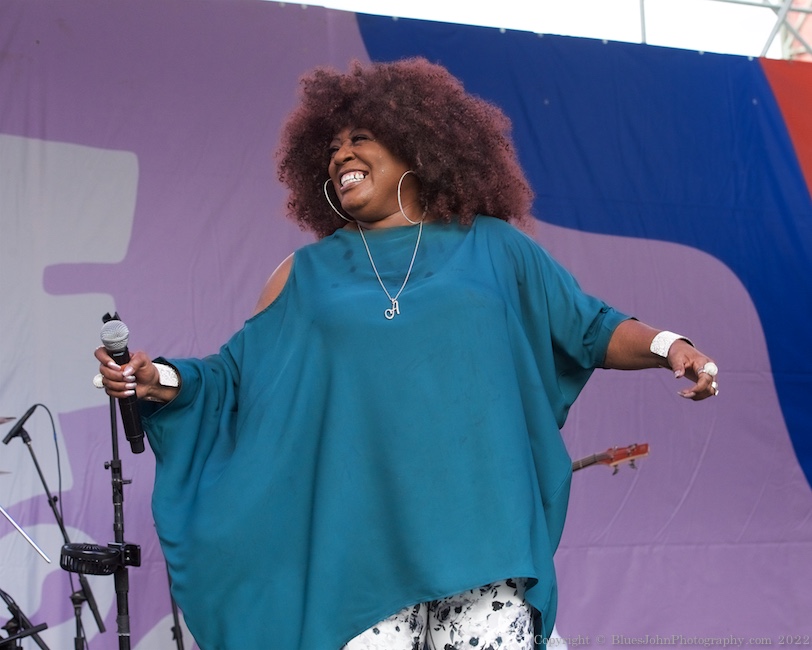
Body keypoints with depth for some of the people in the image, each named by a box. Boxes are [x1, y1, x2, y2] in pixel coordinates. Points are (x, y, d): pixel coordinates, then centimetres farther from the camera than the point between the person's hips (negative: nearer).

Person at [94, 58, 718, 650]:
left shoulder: (493, 246, 12)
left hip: (482, 537, 0)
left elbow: (592, 328, 12)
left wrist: (668, 345, -5)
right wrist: (159, 378, -5)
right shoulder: (308, 274, 15)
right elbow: (236, 373, 13)